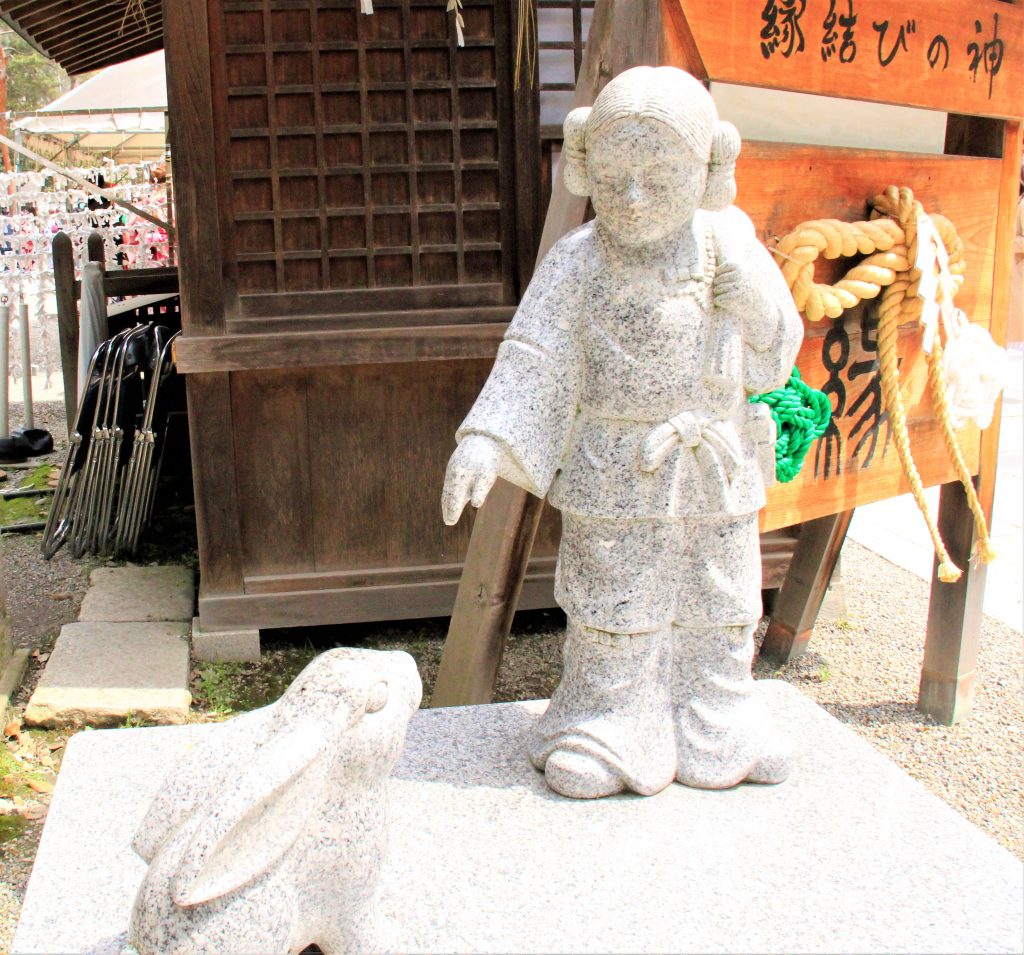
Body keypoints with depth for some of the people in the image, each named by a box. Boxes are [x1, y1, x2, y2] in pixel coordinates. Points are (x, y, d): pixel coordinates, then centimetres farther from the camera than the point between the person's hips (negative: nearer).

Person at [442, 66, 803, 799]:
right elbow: (532, 362, -13)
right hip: (618, 474, -3)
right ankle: (612, 730, 28)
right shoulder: (577, 264, -10)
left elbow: (779, 347, 4)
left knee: (719, 608, 15)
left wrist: (745, 293, -15)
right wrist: (484, 441, -26)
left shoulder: (728, 243, -1)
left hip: (718, 470, 3)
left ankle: (716, 731, 35)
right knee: (614, 609, 8)